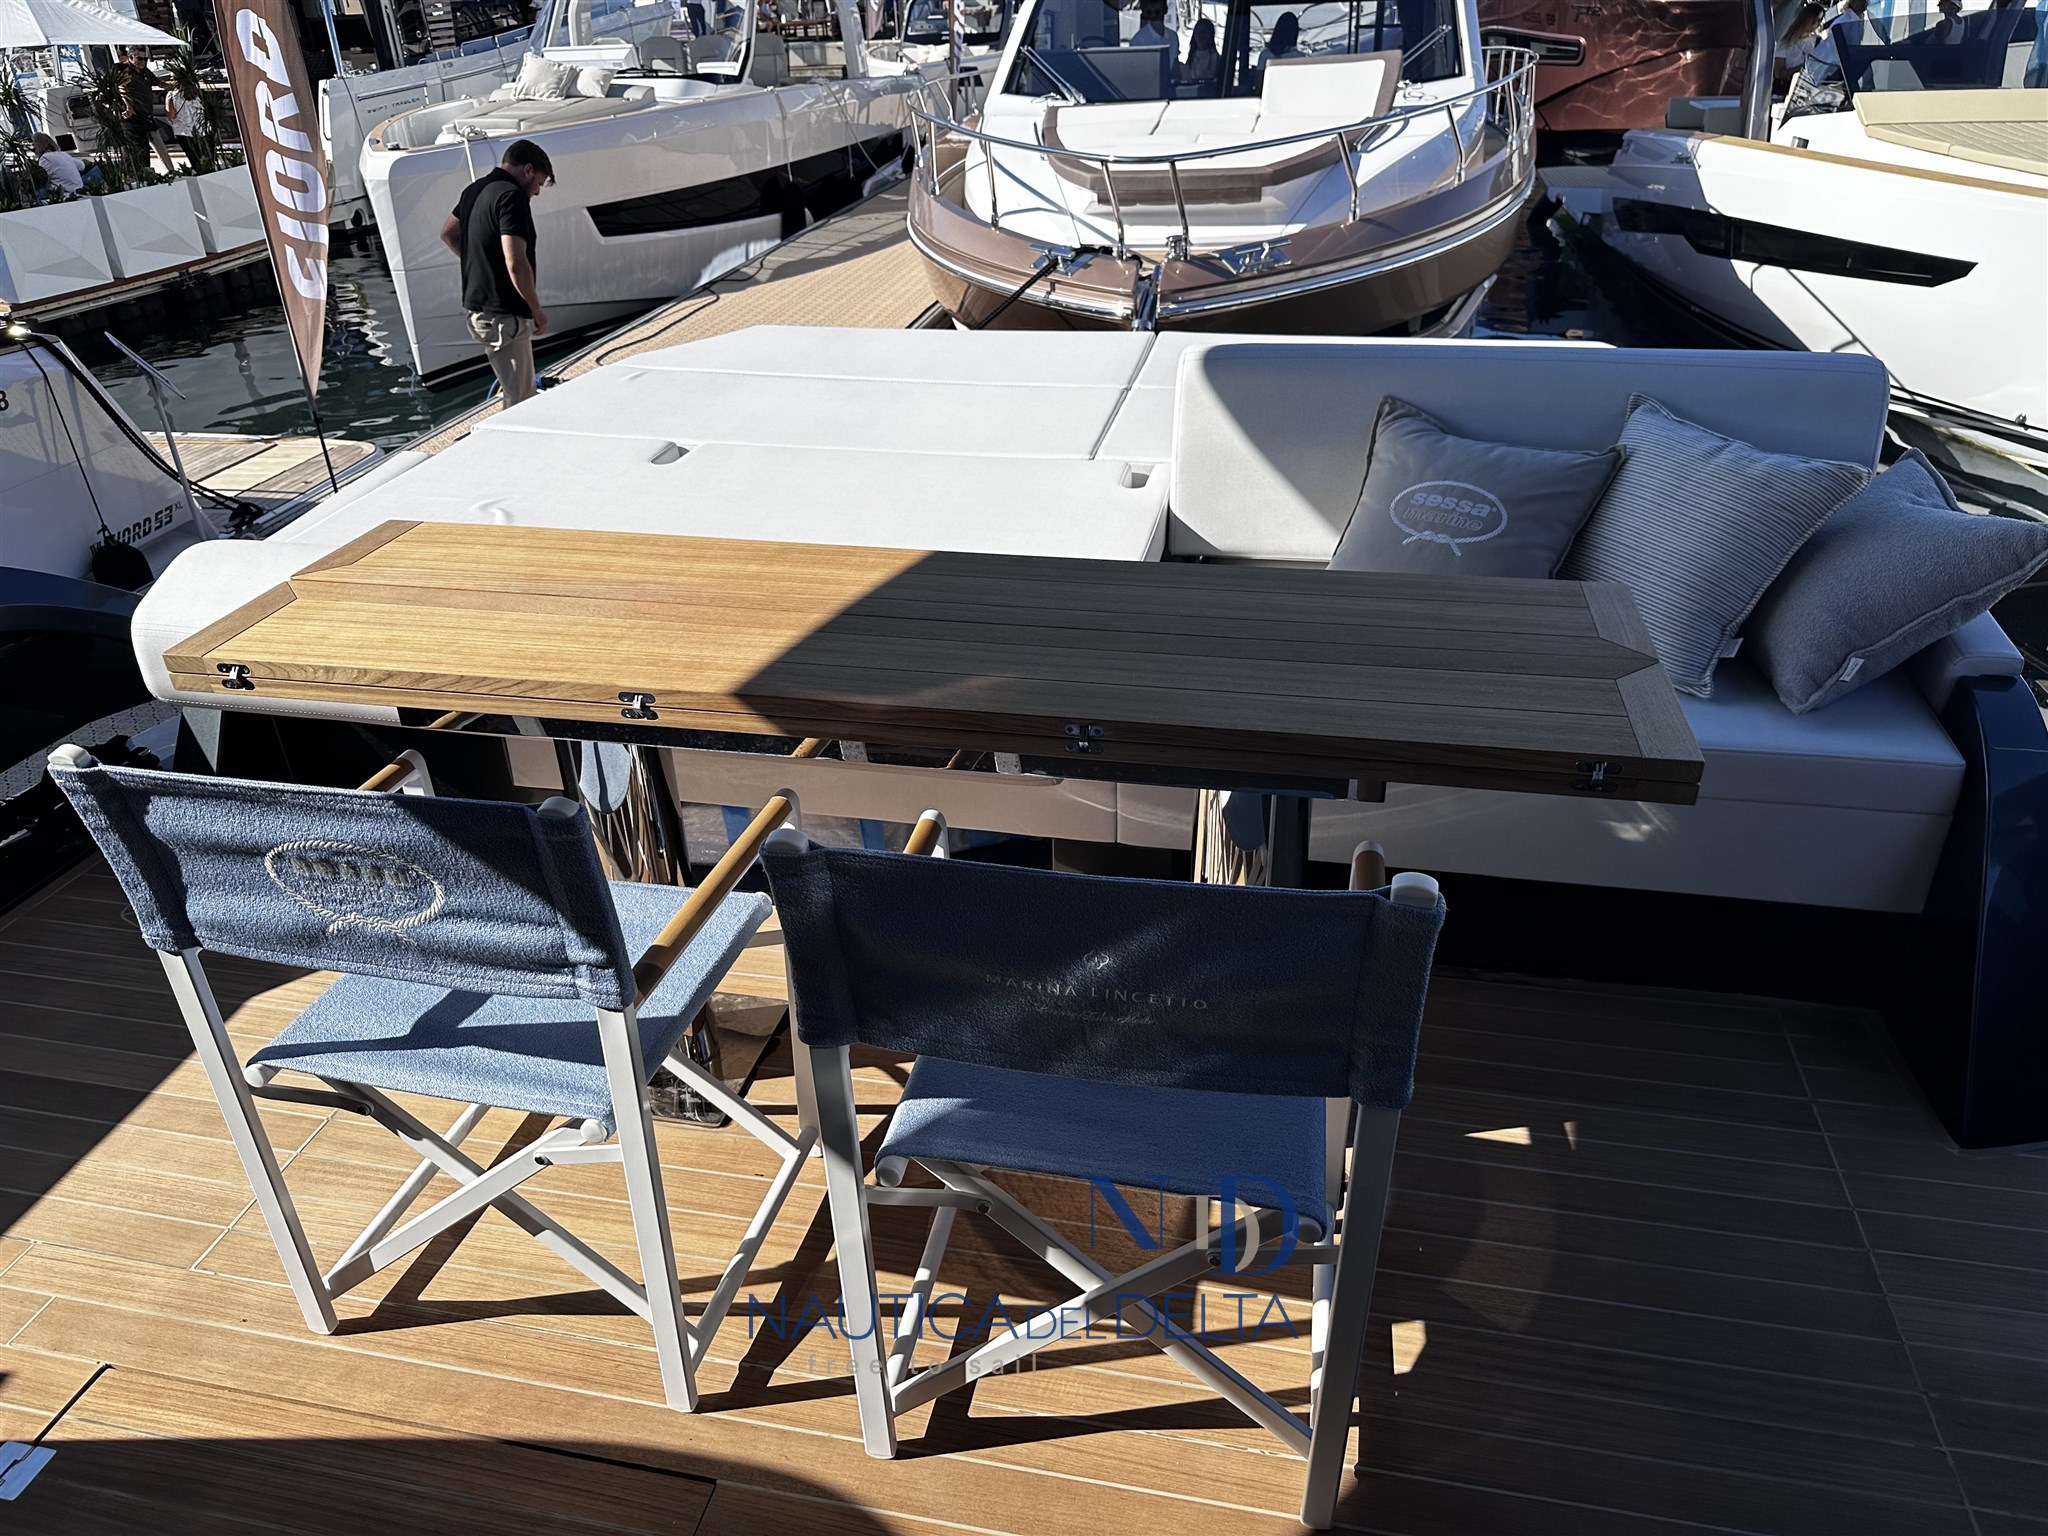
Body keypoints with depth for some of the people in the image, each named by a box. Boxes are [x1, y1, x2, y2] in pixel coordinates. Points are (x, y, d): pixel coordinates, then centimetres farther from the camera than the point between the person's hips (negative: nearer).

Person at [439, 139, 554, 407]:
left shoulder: (475, 189, 14)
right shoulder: (512, 196, -17)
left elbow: (448, 234, 28)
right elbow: (516, 263, -25)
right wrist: (537, 310, -15)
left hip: (477, 307, 10)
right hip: (503, 315, -10)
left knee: (523, 394, 18)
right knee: (519, 402, -6)